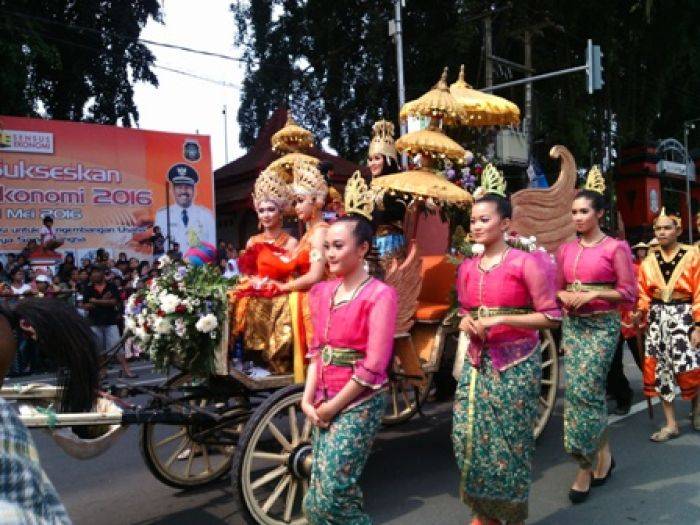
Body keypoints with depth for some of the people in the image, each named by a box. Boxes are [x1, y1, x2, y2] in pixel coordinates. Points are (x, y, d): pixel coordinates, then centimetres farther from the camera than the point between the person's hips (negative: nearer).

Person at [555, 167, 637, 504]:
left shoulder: (615, 248, -4)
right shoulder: (566, 249, 9)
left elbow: (628, 292, -7)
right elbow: (557, 288, 15)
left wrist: (593, 294, -17)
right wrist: (566, 297, -6)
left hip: (602, 325, -5)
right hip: (572, 324, 5)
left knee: (583, 391, -10)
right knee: (583, 392, 7)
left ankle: (586, 467, 5)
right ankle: (603, 455, 27)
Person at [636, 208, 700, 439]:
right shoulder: (648, 261, 7)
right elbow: (644, 293, 7)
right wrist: (640, 312, -13)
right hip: (657, 319, 4)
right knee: (660, 371, 4)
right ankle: (671, 424, 14)